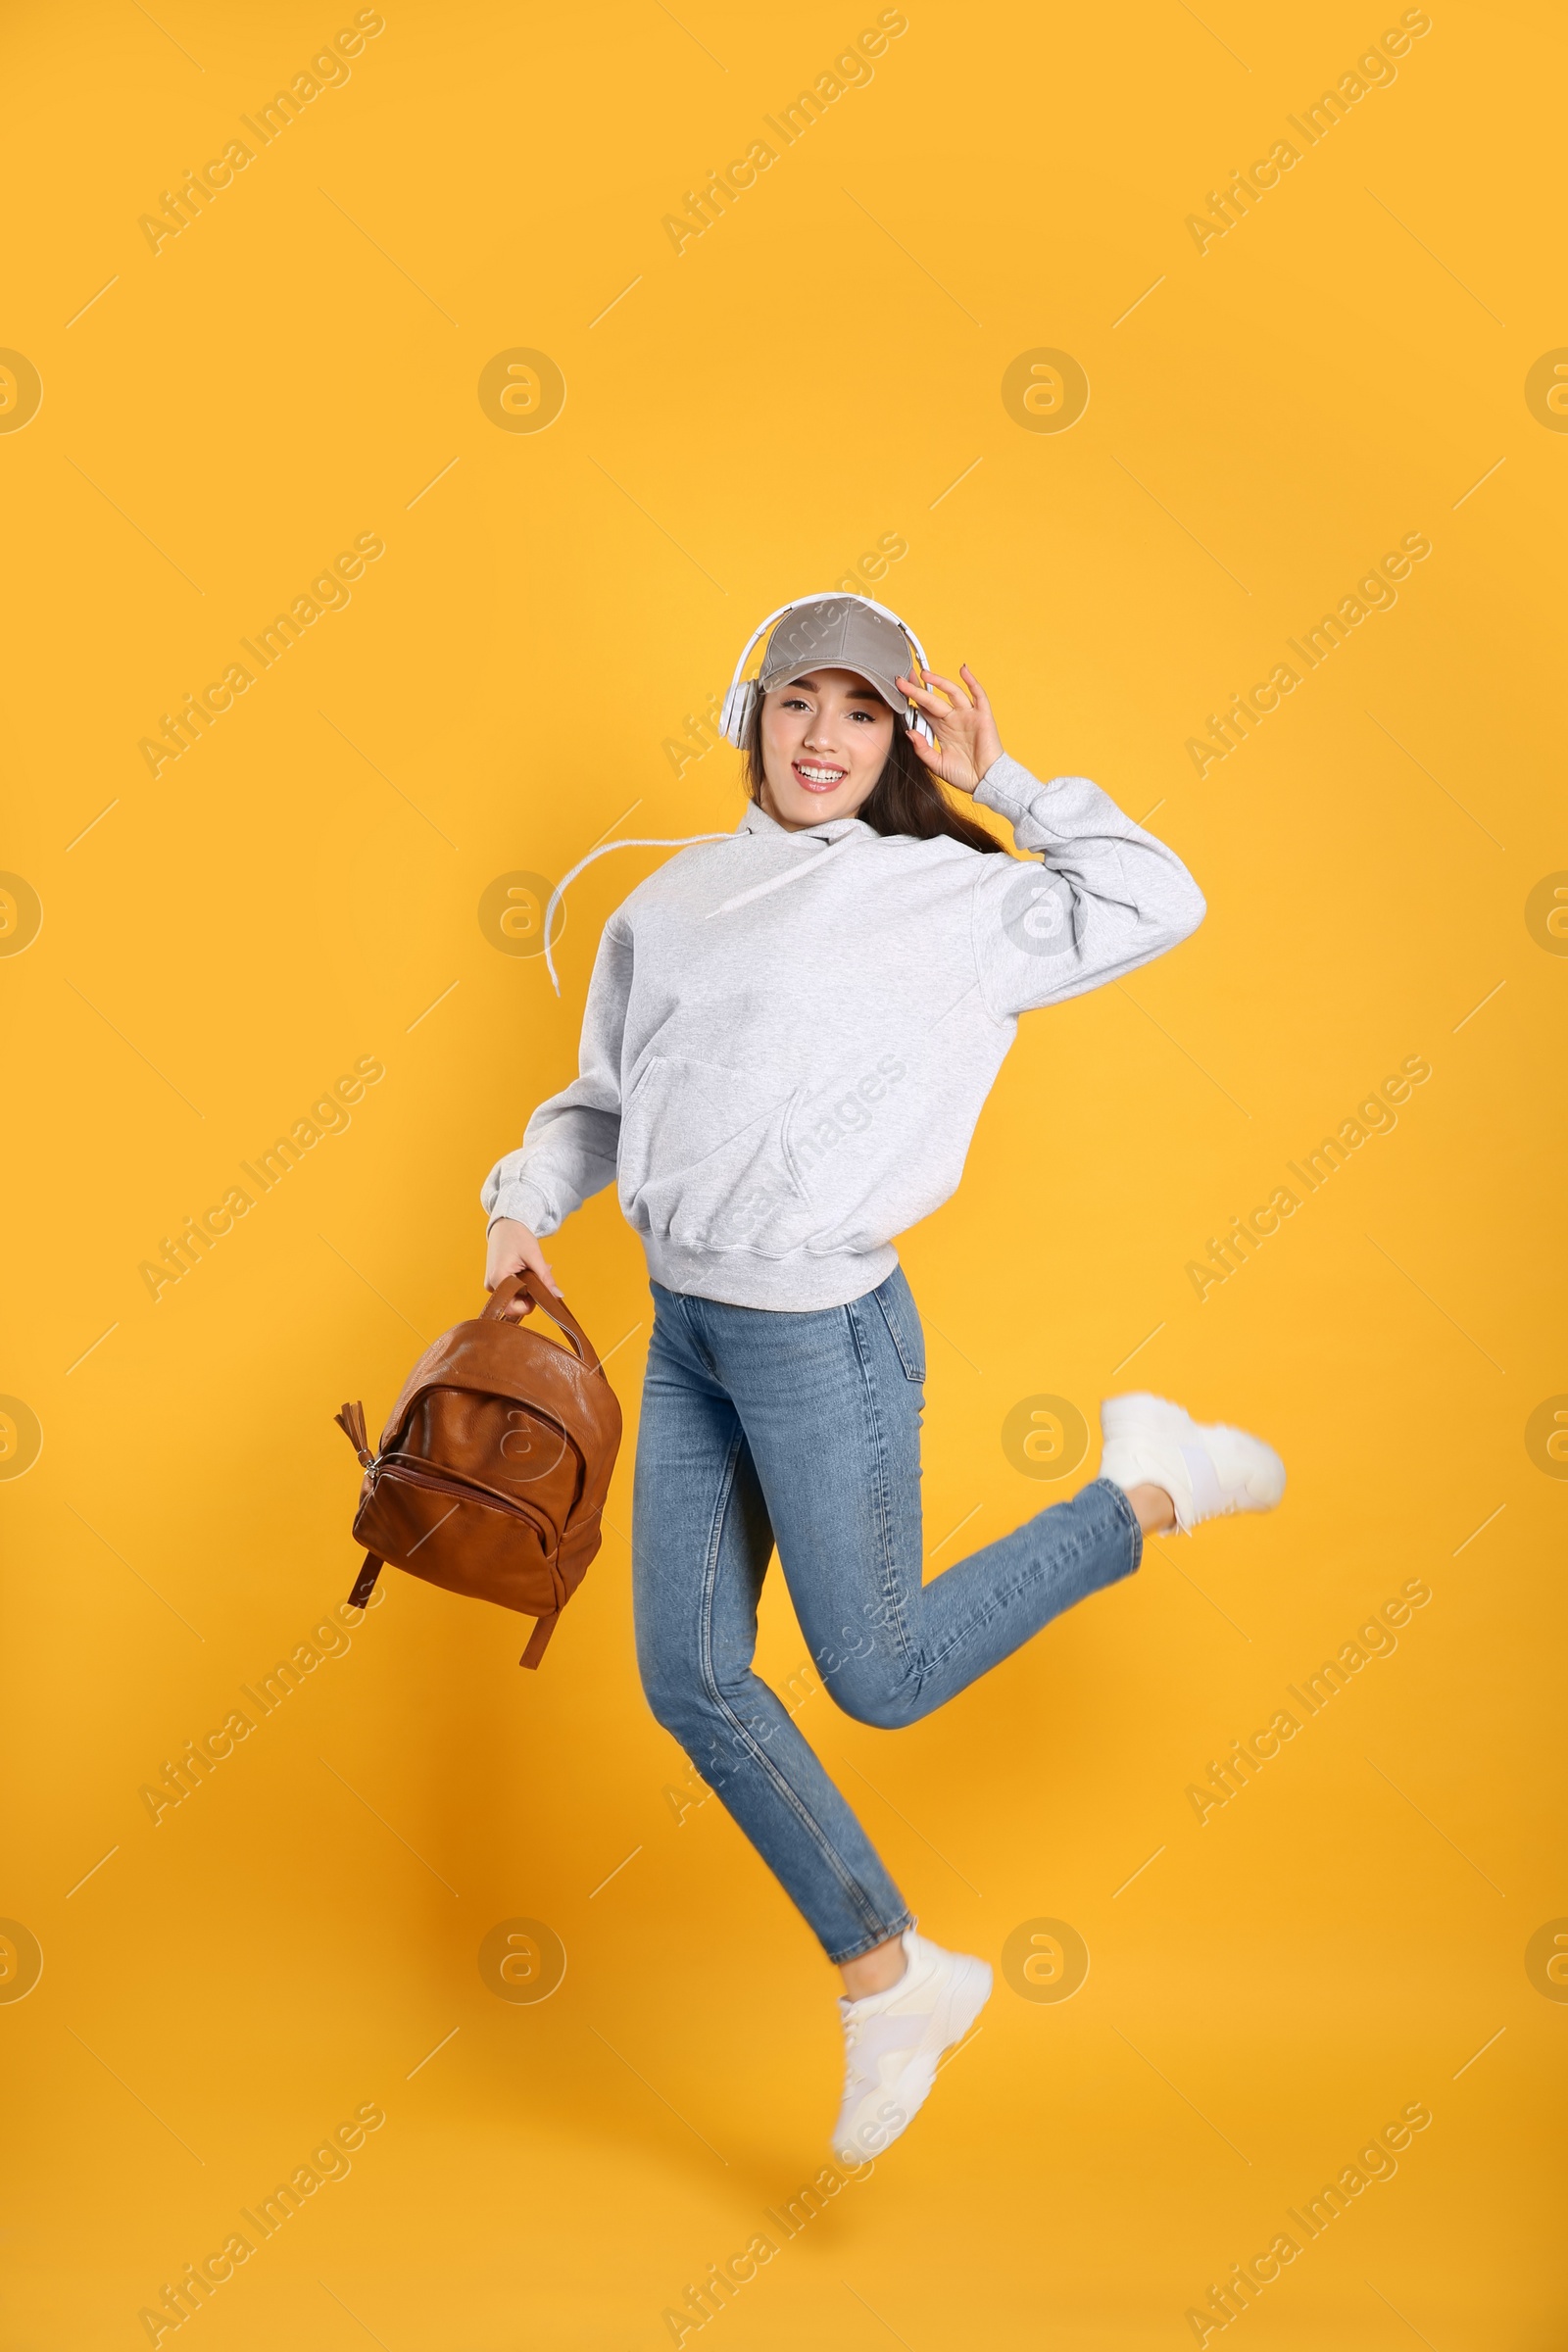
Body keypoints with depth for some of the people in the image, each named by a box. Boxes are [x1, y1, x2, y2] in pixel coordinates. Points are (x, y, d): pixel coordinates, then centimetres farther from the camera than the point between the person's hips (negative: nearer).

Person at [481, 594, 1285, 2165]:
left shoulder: (937, 892, -5)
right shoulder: (668, 899, 10)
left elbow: (1153, 904, -8)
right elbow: (602, 1095, 19)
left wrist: (999, 783, -6)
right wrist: (521, 1207, 4)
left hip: (821, 1336, -6)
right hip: (684, 1334, 6)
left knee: (878, 1676, 2)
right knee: (692, 1685, 6)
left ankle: (1150, 1488, 21)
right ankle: (892, 1980, 22)